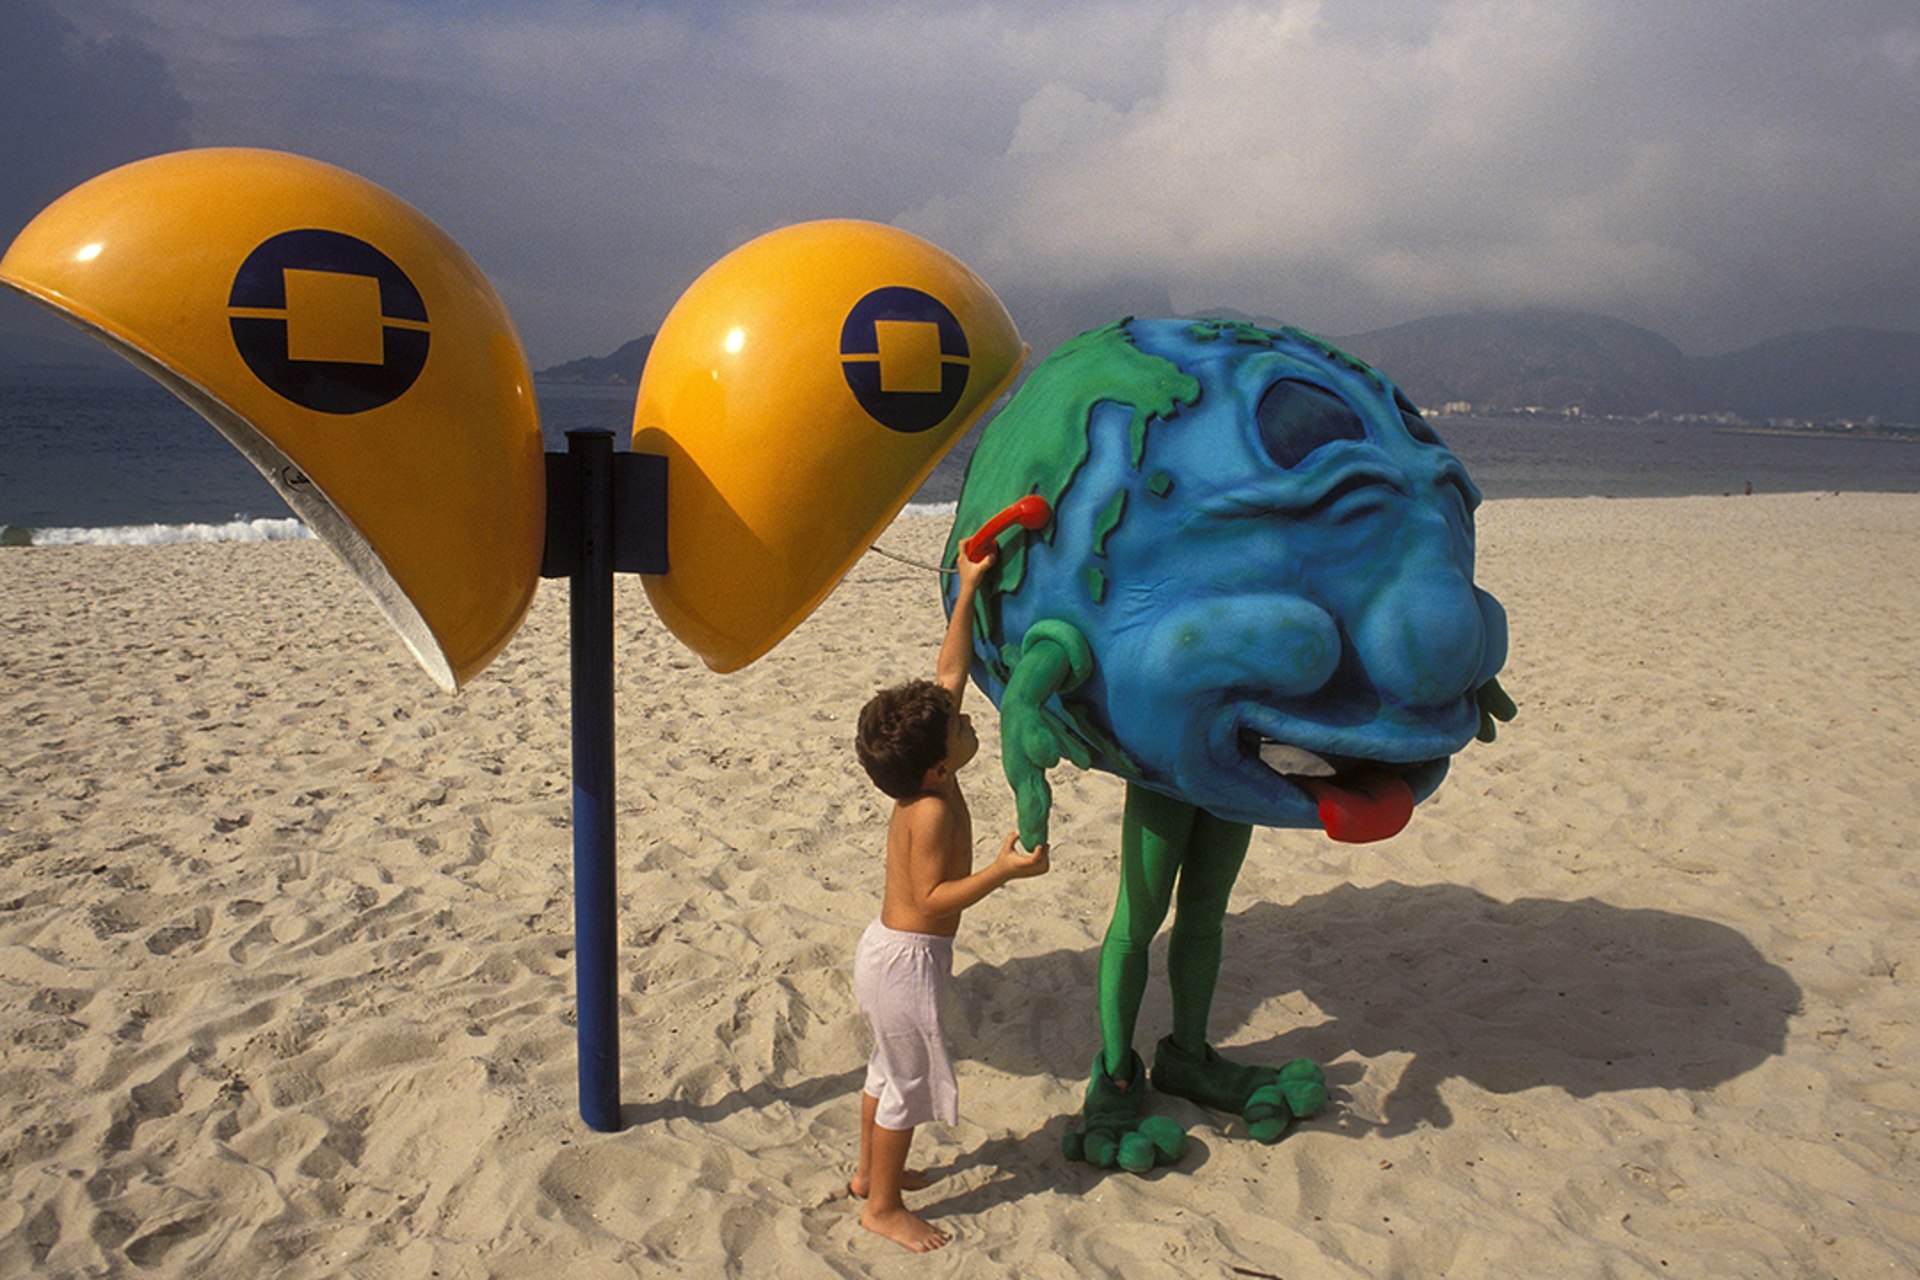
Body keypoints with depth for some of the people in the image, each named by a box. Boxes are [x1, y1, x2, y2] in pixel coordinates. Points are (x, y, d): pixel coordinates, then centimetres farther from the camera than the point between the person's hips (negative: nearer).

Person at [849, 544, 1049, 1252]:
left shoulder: (924, 784, -3)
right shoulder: (933, 809, -27)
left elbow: (948, 674, 0)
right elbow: (932, 899, -27)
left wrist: (967, 591, 1)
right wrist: (1003, 870, -33)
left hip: (888, 950, 9)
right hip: (910, 958, -9)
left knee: (888, 1068, 24)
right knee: (908, 1082, 6)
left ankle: (870, 1170, 41)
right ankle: (883, 1207, 20)